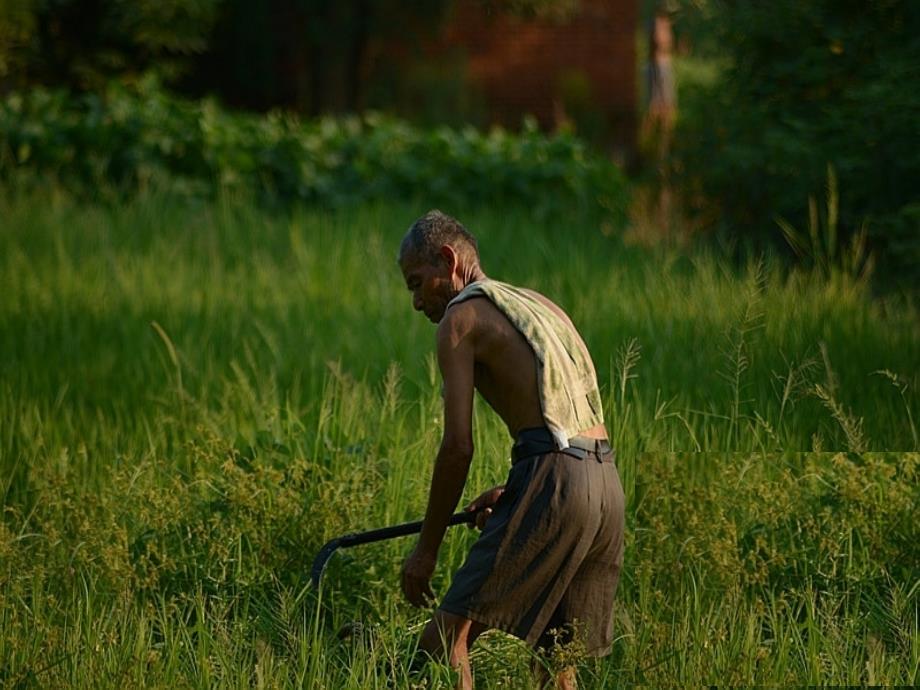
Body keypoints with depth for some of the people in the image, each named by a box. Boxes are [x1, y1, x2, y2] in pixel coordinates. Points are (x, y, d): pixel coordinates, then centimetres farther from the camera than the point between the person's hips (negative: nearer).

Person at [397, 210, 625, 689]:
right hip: (607, 485, 8)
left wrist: (427, 547, 1)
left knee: (447, 634, -8)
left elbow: (458, 446, -5)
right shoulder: (542, 307, 26)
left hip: (554, 484, -8)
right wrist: (511, 492, 23)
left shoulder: (460, 318, 3)